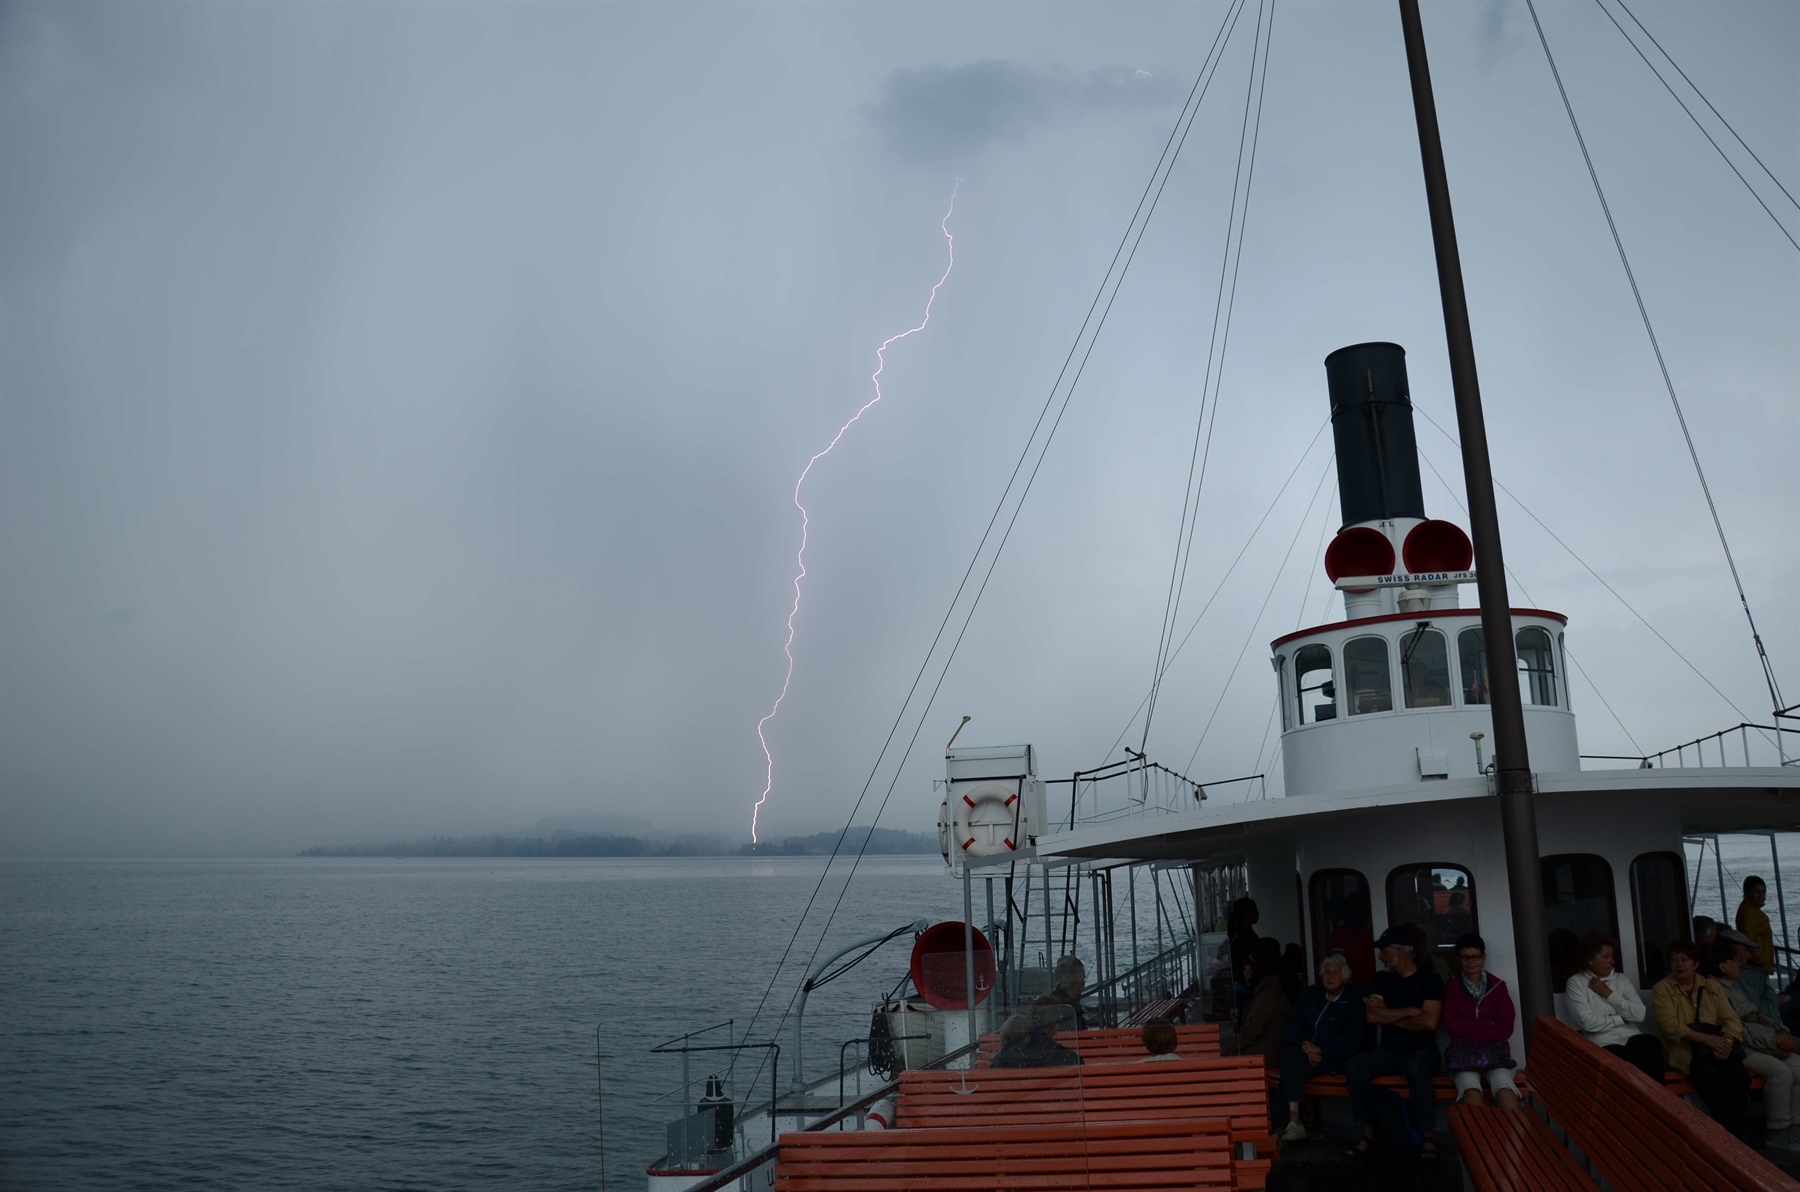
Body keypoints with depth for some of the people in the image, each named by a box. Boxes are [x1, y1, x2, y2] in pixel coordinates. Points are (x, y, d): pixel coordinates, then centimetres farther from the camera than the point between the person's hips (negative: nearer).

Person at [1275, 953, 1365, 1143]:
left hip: (1334, 1057, -4)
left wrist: (1321, 1051, -15)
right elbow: (1294, 1022, 10)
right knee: (1290, 1054, -31)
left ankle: (1282, 1126, -28)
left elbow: (1351, 1040, -6)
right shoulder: (1312, 994, 16)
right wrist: (1304, 1044, -9)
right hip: (1306, 1051, 4)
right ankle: (1292, 1122, -35)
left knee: (1291, 1068, -30)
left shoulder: (1353, 1002, 4)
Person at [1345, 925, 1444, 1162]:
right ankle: (1368, 1133, -15)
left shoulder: (1429, 980, -4)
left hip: (1421, 1051, -4)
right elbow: (1372, 1016, -4)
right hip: (1389, 1051, 4)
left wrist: (1389, 1016, -8)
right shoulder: (1381, 979, 8)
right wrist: (1408, 1012, -11)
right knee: (1353, 1066, -24)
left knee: (1416, 1068, -39)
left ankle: (1427, 1136, -25)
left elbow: (1429, 1022, -15)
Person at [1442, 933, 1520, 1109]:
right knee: (1470, 1088, -34)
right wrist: (1487, 1024, -1)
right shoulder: (1451, 989, 9)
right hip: (1463, 1051, -1)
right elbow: (1452, 1027, 0)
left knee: (1504, 1086, -33)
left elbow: (1505, 1028, 4)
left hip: (1493, 1049, 1)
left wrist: (1469, 1030, -4)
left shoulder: (1497, 986, 12)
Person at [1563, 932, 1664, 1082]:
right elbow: (1588, 1022, -10)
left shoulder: (1621, 979, 18)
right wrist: (1621, 1019, 0)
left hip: (1631, 1039, 4)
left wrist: (1608, 994, 0)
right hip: (1603, 1045, -4)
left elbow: (1639, 1014, 3)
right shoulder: (1576, 983, 3)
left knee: (1652, 1043, -31)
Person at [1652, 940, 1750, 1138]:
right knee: (1711, 1078, -34)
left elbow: (1731, 1019, 5)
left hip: (1717, 1045, 3)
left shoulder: (1711, 985, 14)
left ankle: (1737, 1134, -11)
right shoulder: (1662, 988, 2)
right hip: (1685, 1048, -3)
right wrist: (1706, 1039, -23)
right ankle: (1723, 1134, -17)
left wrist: (1726, 1042, -17)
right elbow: (1669, 1026, -11)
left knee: (1739, 1078, -28)